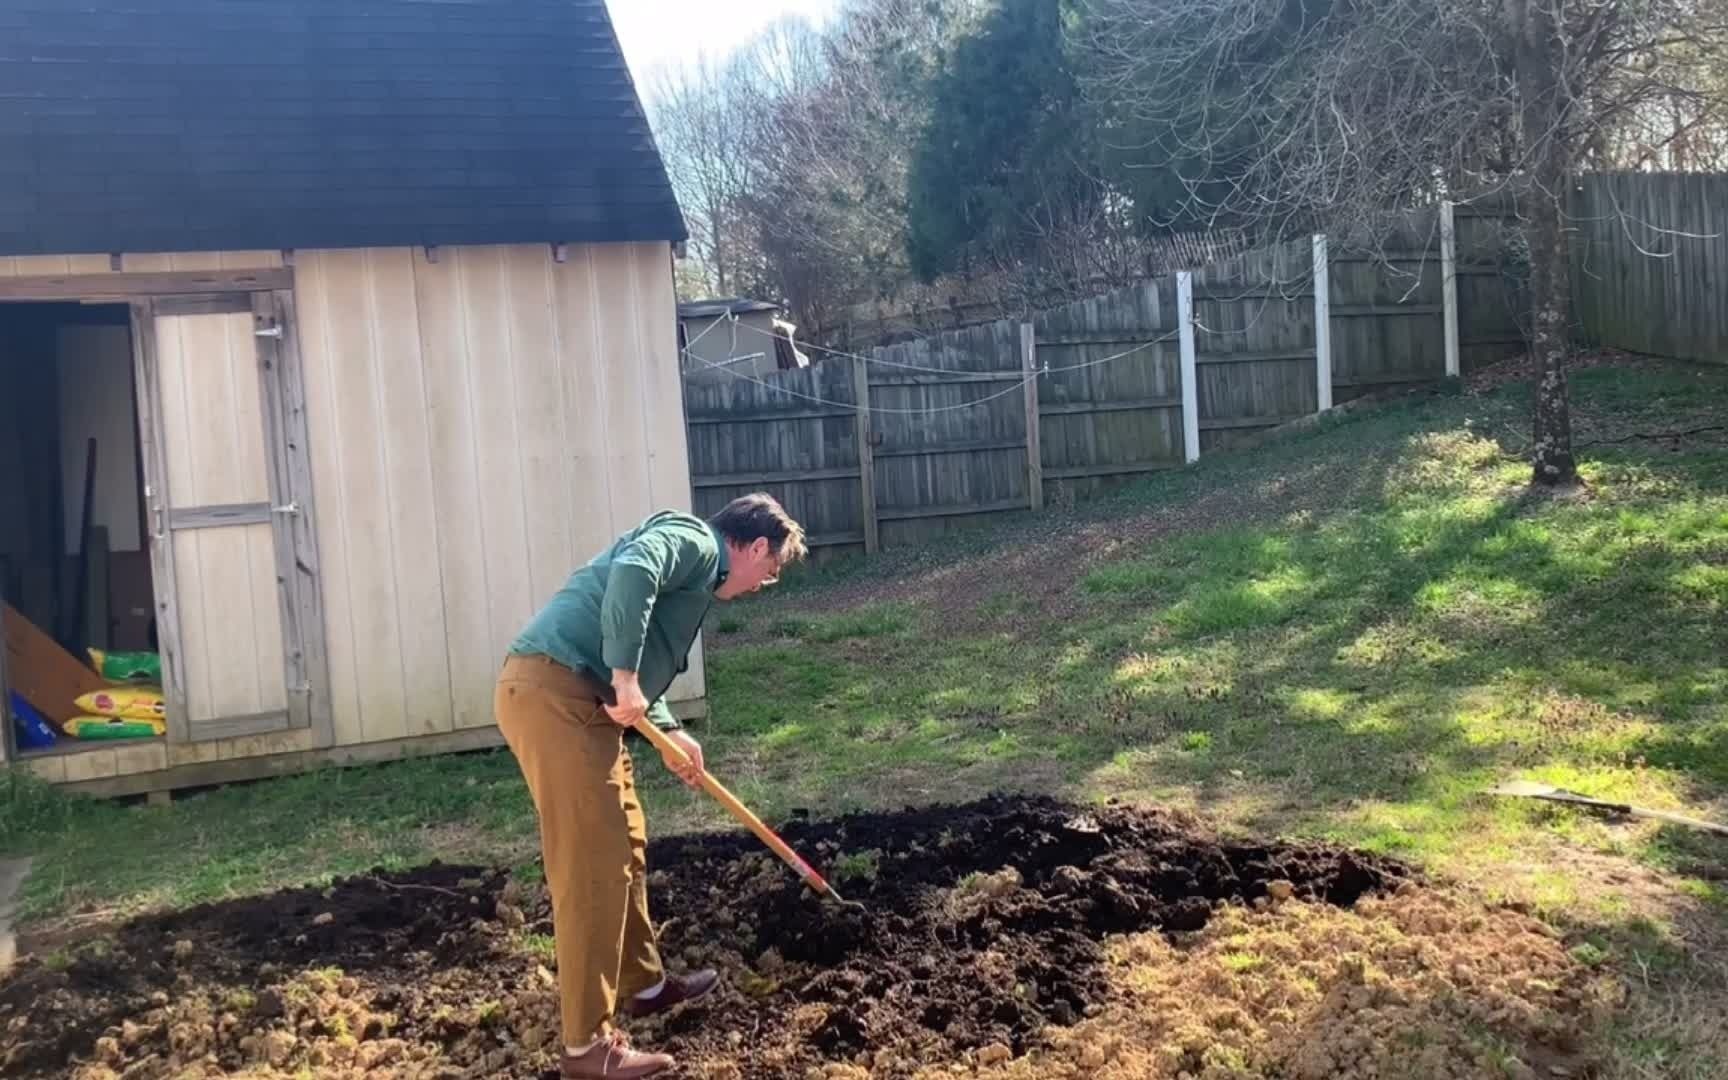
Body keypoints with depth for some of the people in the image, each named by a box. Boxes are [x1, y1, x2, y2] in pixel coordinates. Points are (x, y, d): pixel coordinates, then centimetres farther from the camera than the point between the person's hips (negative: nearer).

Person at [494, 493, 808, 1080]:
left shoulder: (694, 568, 26)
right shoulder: (696, 539, -3)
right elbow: (632, 571, -25)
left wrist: (670, 733, 24)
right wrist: (626, 677, -24)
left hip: (570, 695, 11)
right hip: (554, 691, -11)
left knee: (625, 846, 21)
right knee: (593, 865, -7)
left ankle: (644, 983, 37)